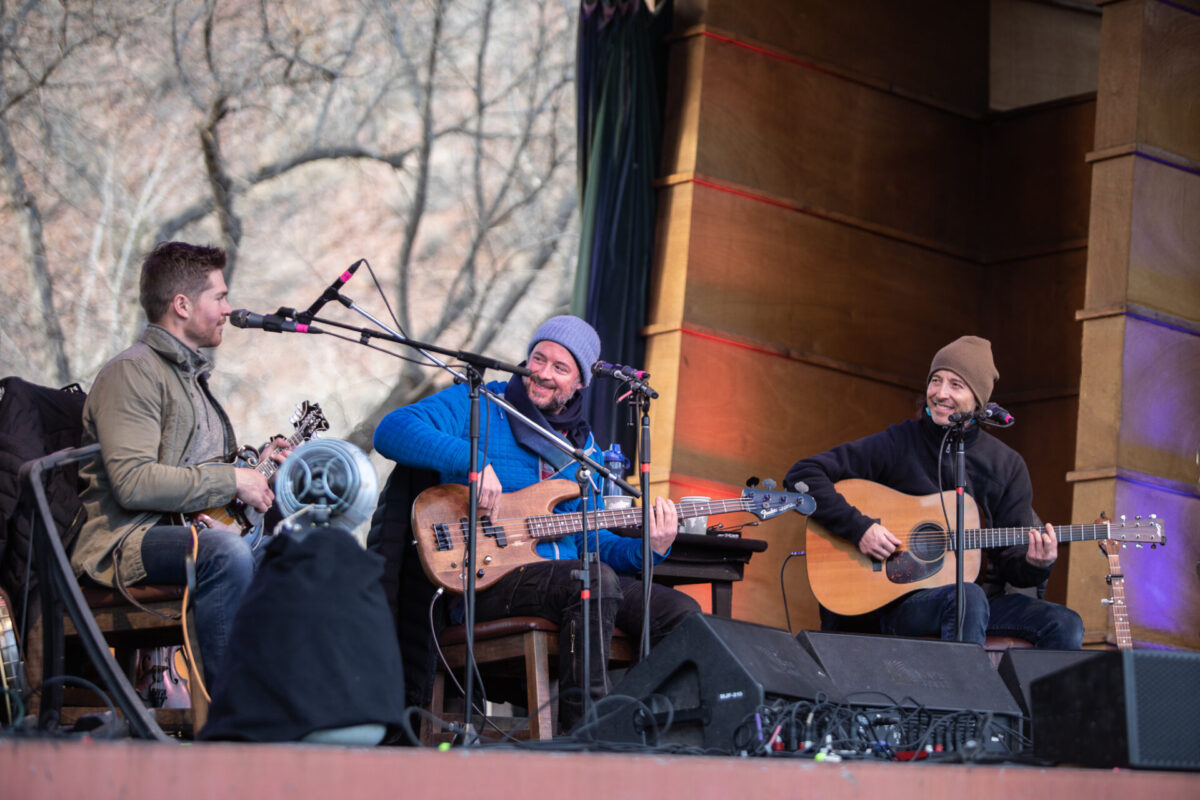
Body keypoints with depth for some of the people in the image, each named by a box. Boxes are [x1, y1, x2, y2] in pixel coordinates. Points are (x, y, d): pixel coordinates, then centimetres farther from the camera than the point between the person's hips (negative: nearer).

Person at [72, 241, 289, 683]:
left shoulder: (191, 374, 24)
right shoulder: (132, 372, -10)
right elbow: (133, 483, -23)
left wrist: (255, 466, 15)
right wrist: (232, 481, -17)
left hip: (189, 529, 10)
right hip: (126, 540, -10)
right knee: (227, 551, -37)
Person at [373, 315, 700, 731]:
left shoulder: (584, 447, 21)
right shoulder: (478, 406, 3)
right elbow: (391, 431, -12)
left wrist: (647, 550, 0)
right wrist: (472, 460, -23)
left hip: (565, 578, 7)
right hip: (488, 580, -6)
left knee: (681, 612, -9)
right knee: (596, 580, -34)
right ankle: (581, 726, -32)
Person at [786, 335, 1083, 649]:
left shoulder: (1007, 466, 9)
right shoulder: (898, 444, -2)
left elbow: (1011, 560, 8)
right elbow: (803, 474, -6)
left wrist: (1034, 565, -16)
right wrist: (859, 527, -16)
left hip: (981, 594, 4)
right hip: (898, 599, -4)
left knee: (1065, 626, -20)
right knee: (967, 598, -37)